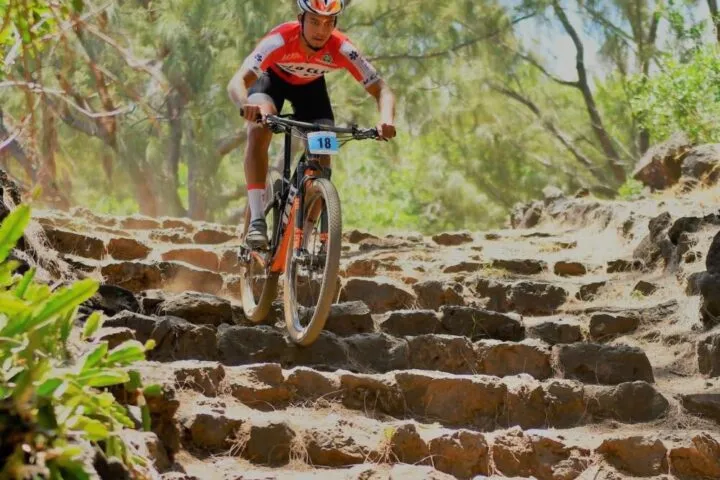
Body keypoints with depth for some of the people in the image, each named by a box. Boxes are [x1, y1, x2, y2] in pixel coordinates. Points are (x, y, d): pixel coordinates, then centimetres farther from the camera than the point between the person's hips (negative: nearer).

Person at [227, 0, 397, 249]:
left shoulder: (342, 50, -33)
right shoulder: (280, 40, -40)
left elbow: (382, 90, -31)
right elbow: (236, 83, -49)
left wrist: (386, 120, -53)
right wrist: (247, 105, -72)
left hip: (311, 85, 2)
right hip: (272, 78, -2)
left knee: (322, 154, -14)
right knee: (259, 130, -31)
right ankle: (257, 220, -31)